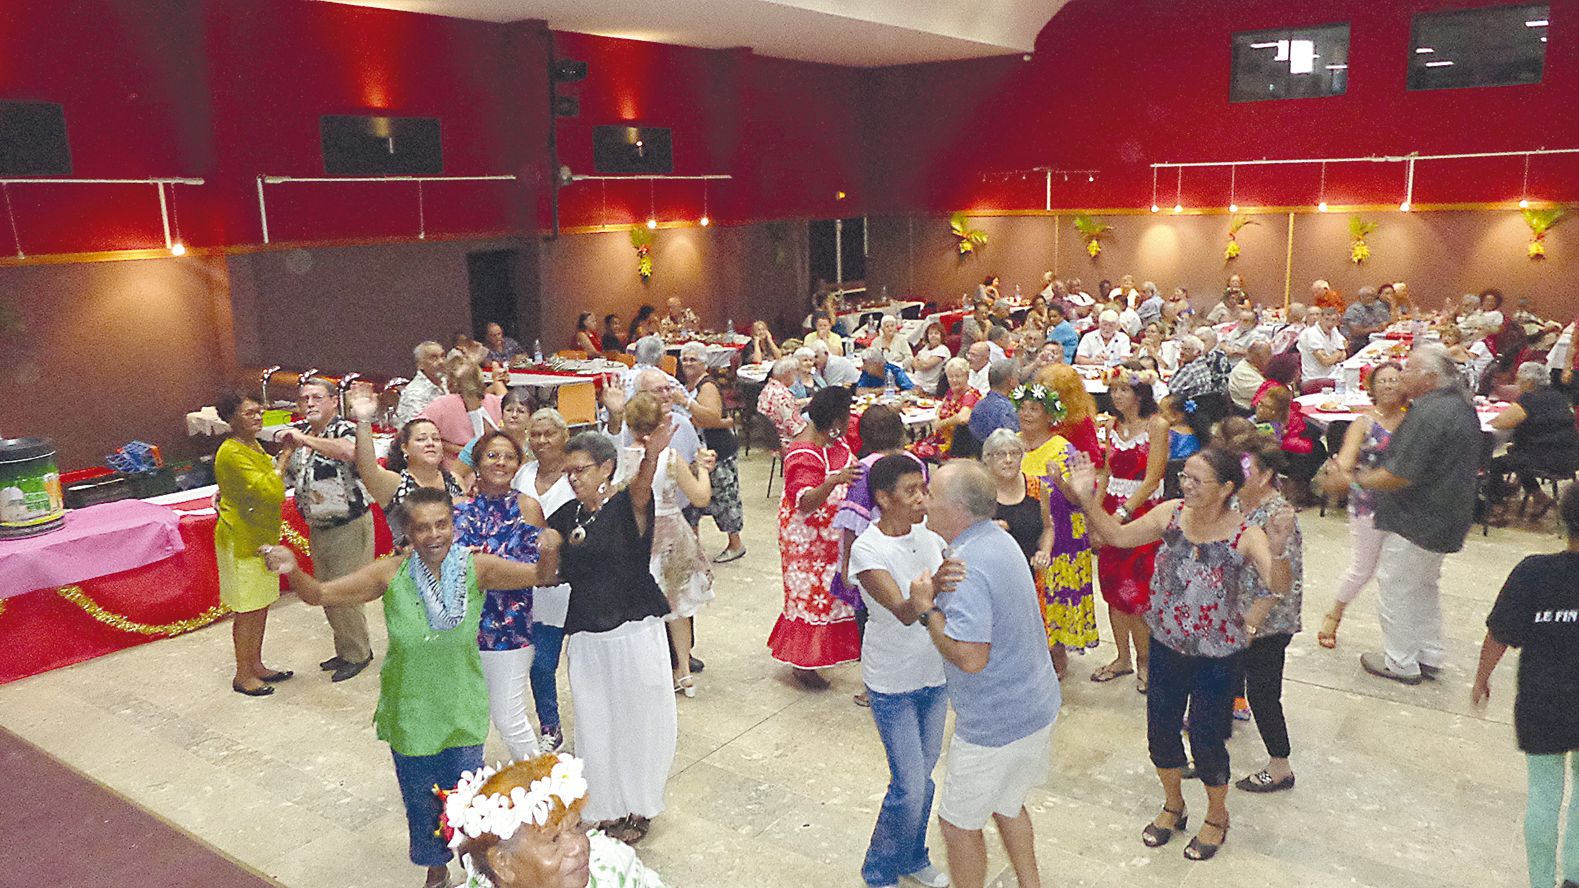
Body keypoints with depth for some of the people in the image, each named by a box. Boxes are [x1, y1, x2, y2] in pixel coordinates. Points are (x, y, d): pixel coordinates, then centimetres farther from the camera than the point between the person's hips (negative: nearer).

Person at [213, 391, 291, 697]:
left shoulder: (253, 446, 10)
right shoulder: (231, 454, -20)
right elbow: (270, 491, -29)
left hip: (260, 538, 9)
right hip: (242, 542, -9)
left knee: (261, 606, 15)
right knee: (247, 611, 0)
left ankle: (256, 665, 27)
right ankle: (242, 675, 12)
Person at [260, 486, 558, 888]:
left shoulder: (476, 568, -18)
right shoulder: (391, 574, -18)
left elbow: (538, 575, -19)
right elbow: (320, 594, -15)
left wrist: (549, 551, -41)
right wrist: (291, 570, -35)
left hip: (464, 715, 0)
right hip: (410, 716, 1)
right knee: (421, 802, 21)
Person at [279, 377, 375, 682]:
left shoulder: (344, 430, -15)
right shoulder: (298, 433, 9)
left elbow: (349, 452, -41)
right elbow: (283, 473, 23)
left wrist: (304, 440, -34)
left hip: (349, 527, -8)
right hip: (317, 529, 8)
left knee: (345, 595, -1)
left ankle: (357, 654, 16)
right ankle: (345, 649, 33)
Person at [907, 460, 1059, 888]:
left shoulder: (969, 567, -28)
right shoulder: (1000, 539, 4)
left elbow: (969, 656, -34)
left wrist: (927, 609, -22)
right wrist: (937, 585, -12)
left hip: (994, 727, -9)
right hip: (1038, 708, 10)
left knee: (959, 823, 11)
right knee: (1007, 806, 28)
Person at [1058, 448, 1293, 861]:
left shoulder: (1246, 534, -22)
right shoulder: (1171, 514, -9)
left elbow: (1279, 587, -34)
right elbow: (1118, 536, 2)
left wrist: (1277, 551, -54)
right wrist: (1087, 499, -10)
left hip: (1217, 658, -4)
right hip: (1166, 646, 4)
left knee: (1207, 740, 11)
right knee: (1161, 730, 18)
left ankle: (1216, 816, 40)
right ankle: (1173, 805, 45)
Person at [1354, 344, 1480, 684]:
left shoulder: (1428, 413, -26)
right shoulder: (1462, 404, 6)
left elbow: (1400, 475, -28)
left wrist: (1361, 478, -14)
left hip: (1416, 521, -10)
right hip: (1448, 515, 10)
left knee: (1397, 588, 5)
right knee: (1425, 585, 23)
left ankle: (1400, 662, 17)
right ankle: (1429, 654, 33)